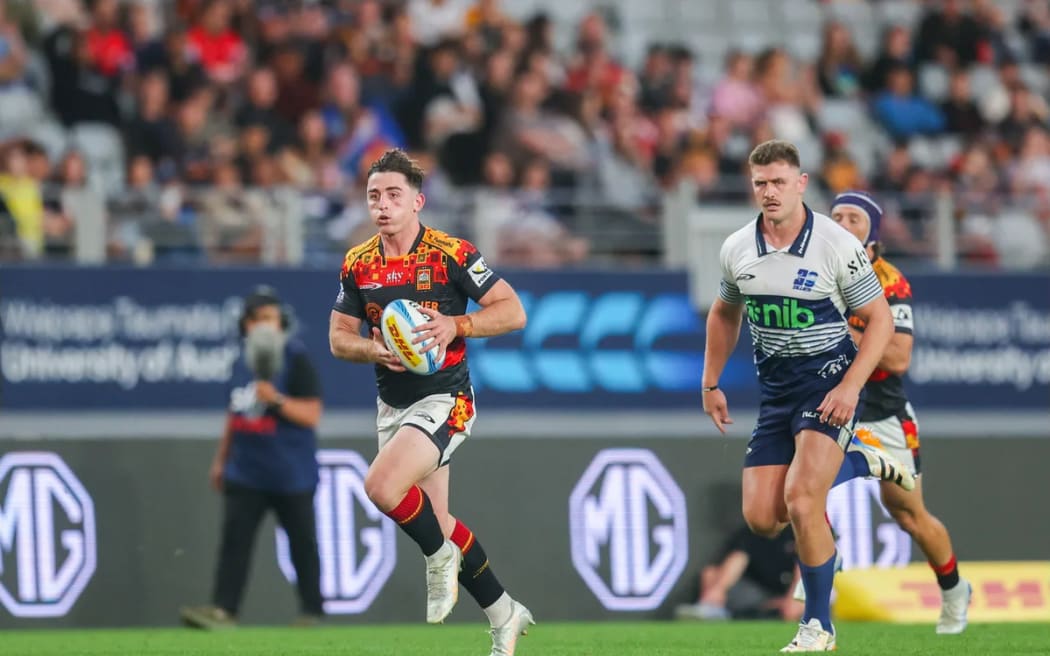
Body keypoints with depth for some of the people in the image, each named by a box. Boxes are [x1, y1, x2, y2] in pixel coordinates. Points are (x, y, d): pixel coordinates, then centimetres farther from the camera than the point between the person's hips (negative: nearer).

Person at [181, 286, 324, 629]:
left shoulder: (296, 360, -8)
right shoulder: (244, 363, 12)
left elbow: (311, 414, -12)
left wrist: (277, 400, -25)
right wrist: (221, 458, 21)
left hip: (291, 475, -5)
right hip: (245, 473, 5)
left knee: (302, 543, 4)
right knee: (235, 538, -6)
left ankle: (311, 613, 16)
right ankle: (222, 610, -12)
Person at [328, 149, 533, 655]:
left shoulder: (451, 254, -12)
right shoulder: (357, 263, 3)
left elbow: (513, 311, -10)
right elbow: (338, 337, 8)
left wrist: (456, 325, -24)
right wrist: (375, 350, -13)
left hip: (443, 399, -6)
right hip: (392, 404, 6)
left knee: (382, 485, -27)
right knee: (436, 521, 10)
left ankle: (441, 557, 0)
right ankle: (503, 615, 25)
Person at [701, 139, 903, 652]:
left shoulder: (837, 246, -13)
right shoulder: (736, 250, 1)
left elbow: (880, 319, -8)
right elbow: (724, 314, 20)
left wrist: (851, 387, -17)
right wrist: (711, 384, 15)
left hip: (828, 381, -5)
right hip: (775, 391, 5)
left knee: (801, 499, -22)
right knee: (761, 518, -3)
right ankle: (851, 465, 26)